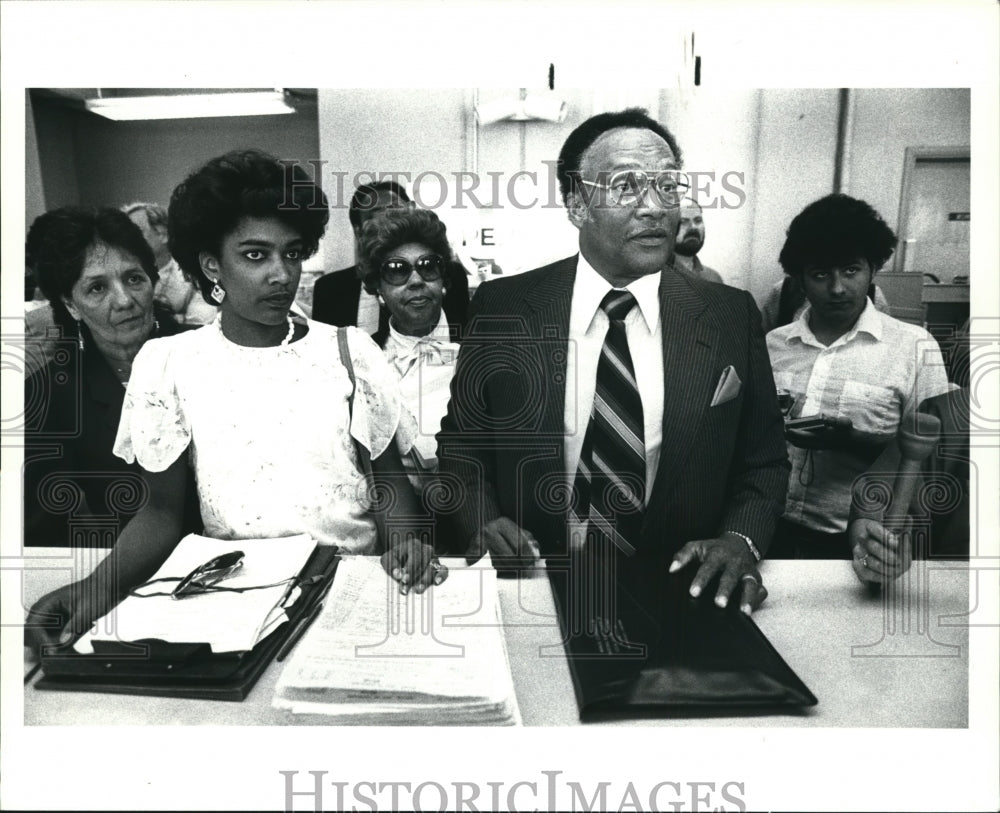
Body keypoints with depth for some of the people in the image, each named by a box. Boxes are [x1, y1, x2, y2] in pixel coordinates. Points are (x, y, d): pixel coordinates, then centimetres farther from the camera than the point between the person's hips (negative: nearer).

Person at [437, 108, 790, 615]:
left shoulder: (730, 317, 0)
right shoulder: (502, 309, -3)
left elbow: (764, 462, 8)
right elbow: (461, 443, 6)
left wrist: (740, 539, -10)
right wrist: (483, 520, -12)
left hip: (680, 589, 1)